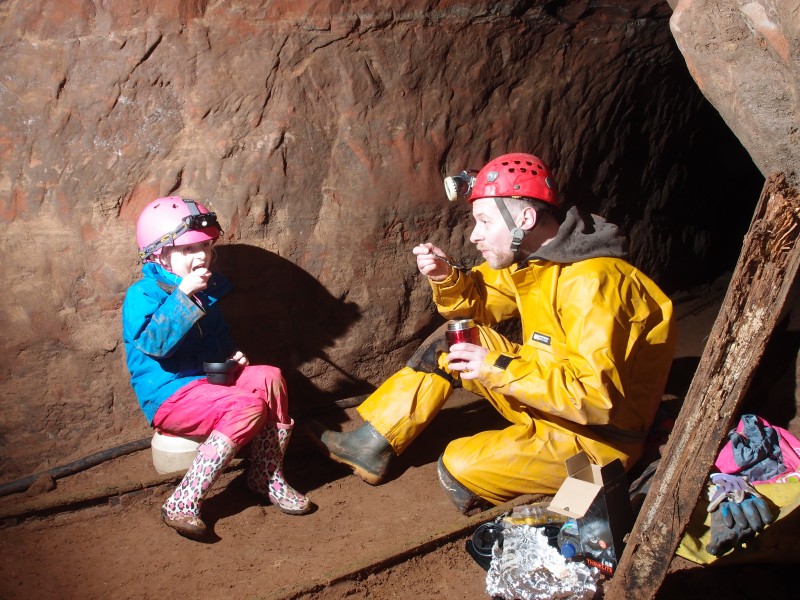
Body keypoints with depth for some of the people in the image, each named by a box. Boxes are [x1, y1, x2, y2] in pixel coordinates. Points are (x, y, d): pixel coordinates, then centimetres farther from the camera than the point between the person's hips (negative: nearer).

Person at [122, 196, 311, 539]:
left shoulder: (205, 290, 13)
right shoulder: (143, 295, -10)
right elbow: (155, 343, -28)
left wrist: (231, 354, 7)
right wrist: (183, 295, -30)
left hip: (209, 381, 7)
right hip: (169, 396, -7)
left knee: (269, 378, -16)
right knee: (248, 408, -28)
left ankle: (267, 477, -5)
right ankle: (183, 505, -26)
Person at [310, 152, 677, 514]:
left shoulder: (590, 283, -29)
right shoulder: (530, 255, -1)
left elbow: (598, 396, -34)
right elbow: (480, 303, 12)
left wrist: (499, 368, -28)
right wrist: (446, 278, -10)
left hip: (601, 435, -9)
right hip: (552, 392, 9)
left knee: (459, 469, -20)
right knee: (450, 344, 6)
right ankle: (372, 447, 11)